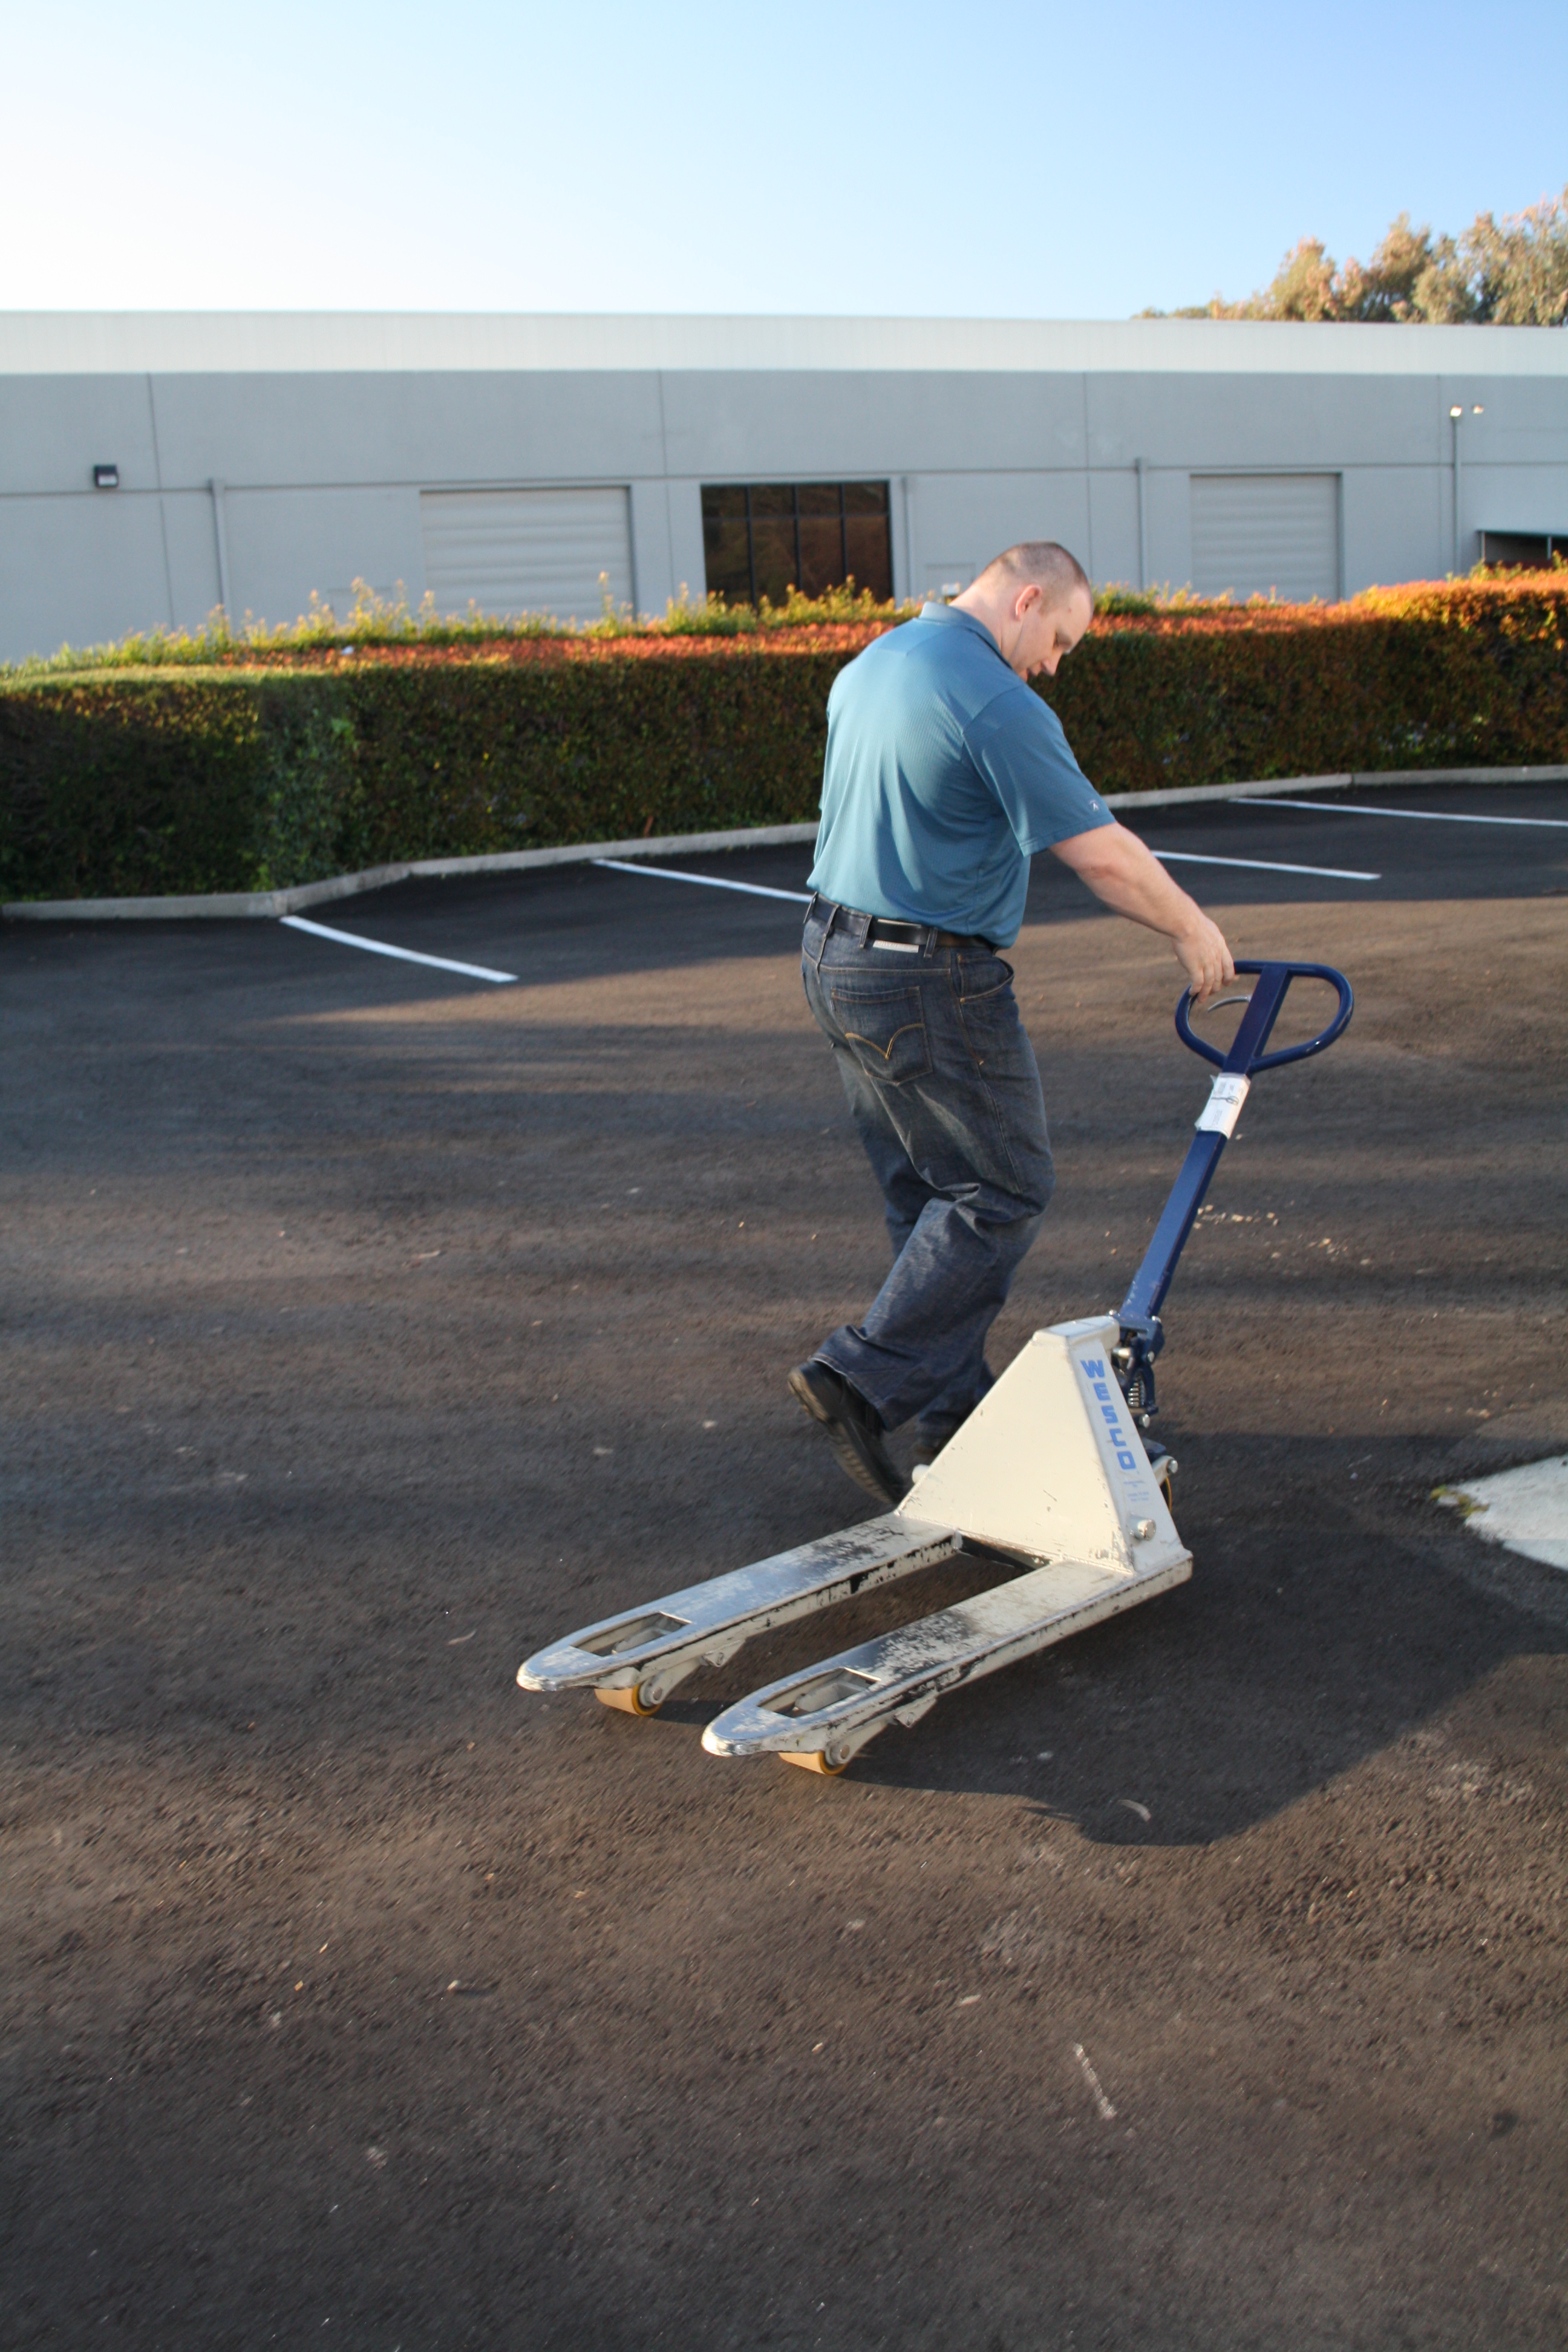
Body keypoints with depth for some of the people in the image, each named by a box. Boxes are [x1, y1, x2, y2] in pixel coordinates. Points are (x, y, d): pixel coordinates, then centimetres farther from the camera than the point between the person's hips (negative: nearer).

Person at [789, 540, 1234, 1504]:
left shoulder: (869, 666, 12)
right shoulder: (999, 707, -18)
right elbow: (1102, 853, -17)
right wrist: (1193, 928, -2)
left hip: (836, 956, 10)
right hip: (931, 985, -10)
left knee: (930, 1196, 16)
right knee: (1005, 1191, 1)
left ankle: (954, 1405, 23)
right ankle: (863, 1377, -2)